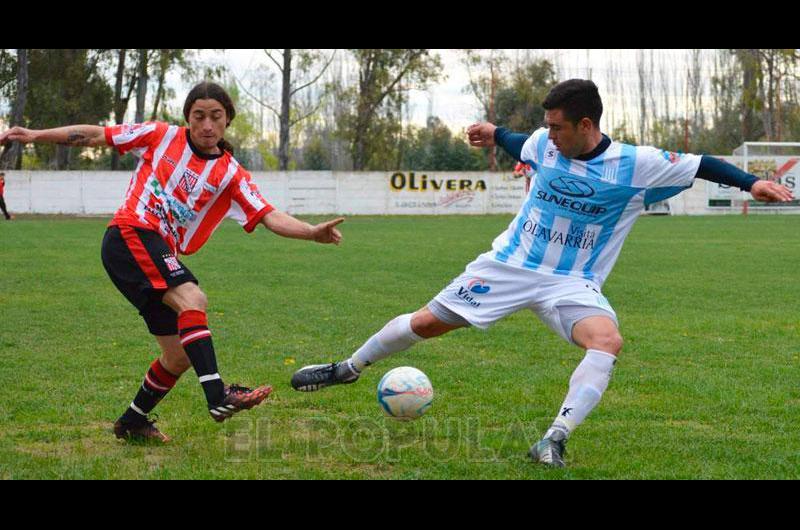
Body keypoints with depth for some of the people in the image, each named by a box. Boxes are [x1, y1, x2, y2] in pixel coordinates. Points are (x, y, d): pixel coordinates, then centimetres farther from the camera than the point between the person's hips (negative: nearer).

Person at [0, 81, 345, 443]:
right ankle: (218, 396, -40)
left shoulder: (230, 175, 6)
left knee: (180, 357, 4)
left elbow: (270, 217, -4)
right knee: (192, 299, -29)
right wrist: (36, 136, 7)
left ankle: (132, 422, 27)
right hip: (131, 236, -6)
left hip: (163, 258, 6)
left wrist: (313, 233, -21)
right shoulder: (161, 136, 3)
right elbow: (96, 135, 10)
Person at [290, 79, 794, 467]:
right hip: (508, 264, 3)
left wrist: (752, 182, -20)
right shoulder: (543, 143, -5)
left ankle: (554, 442, -32)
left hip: (573, 283, -3)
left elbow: (699, 164, -10)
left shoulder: (635, 164, -15)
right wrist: (496, 134, 36)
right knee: (426, 322, 4)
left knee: (608, 339, -33)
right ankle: (348, 368, 27)